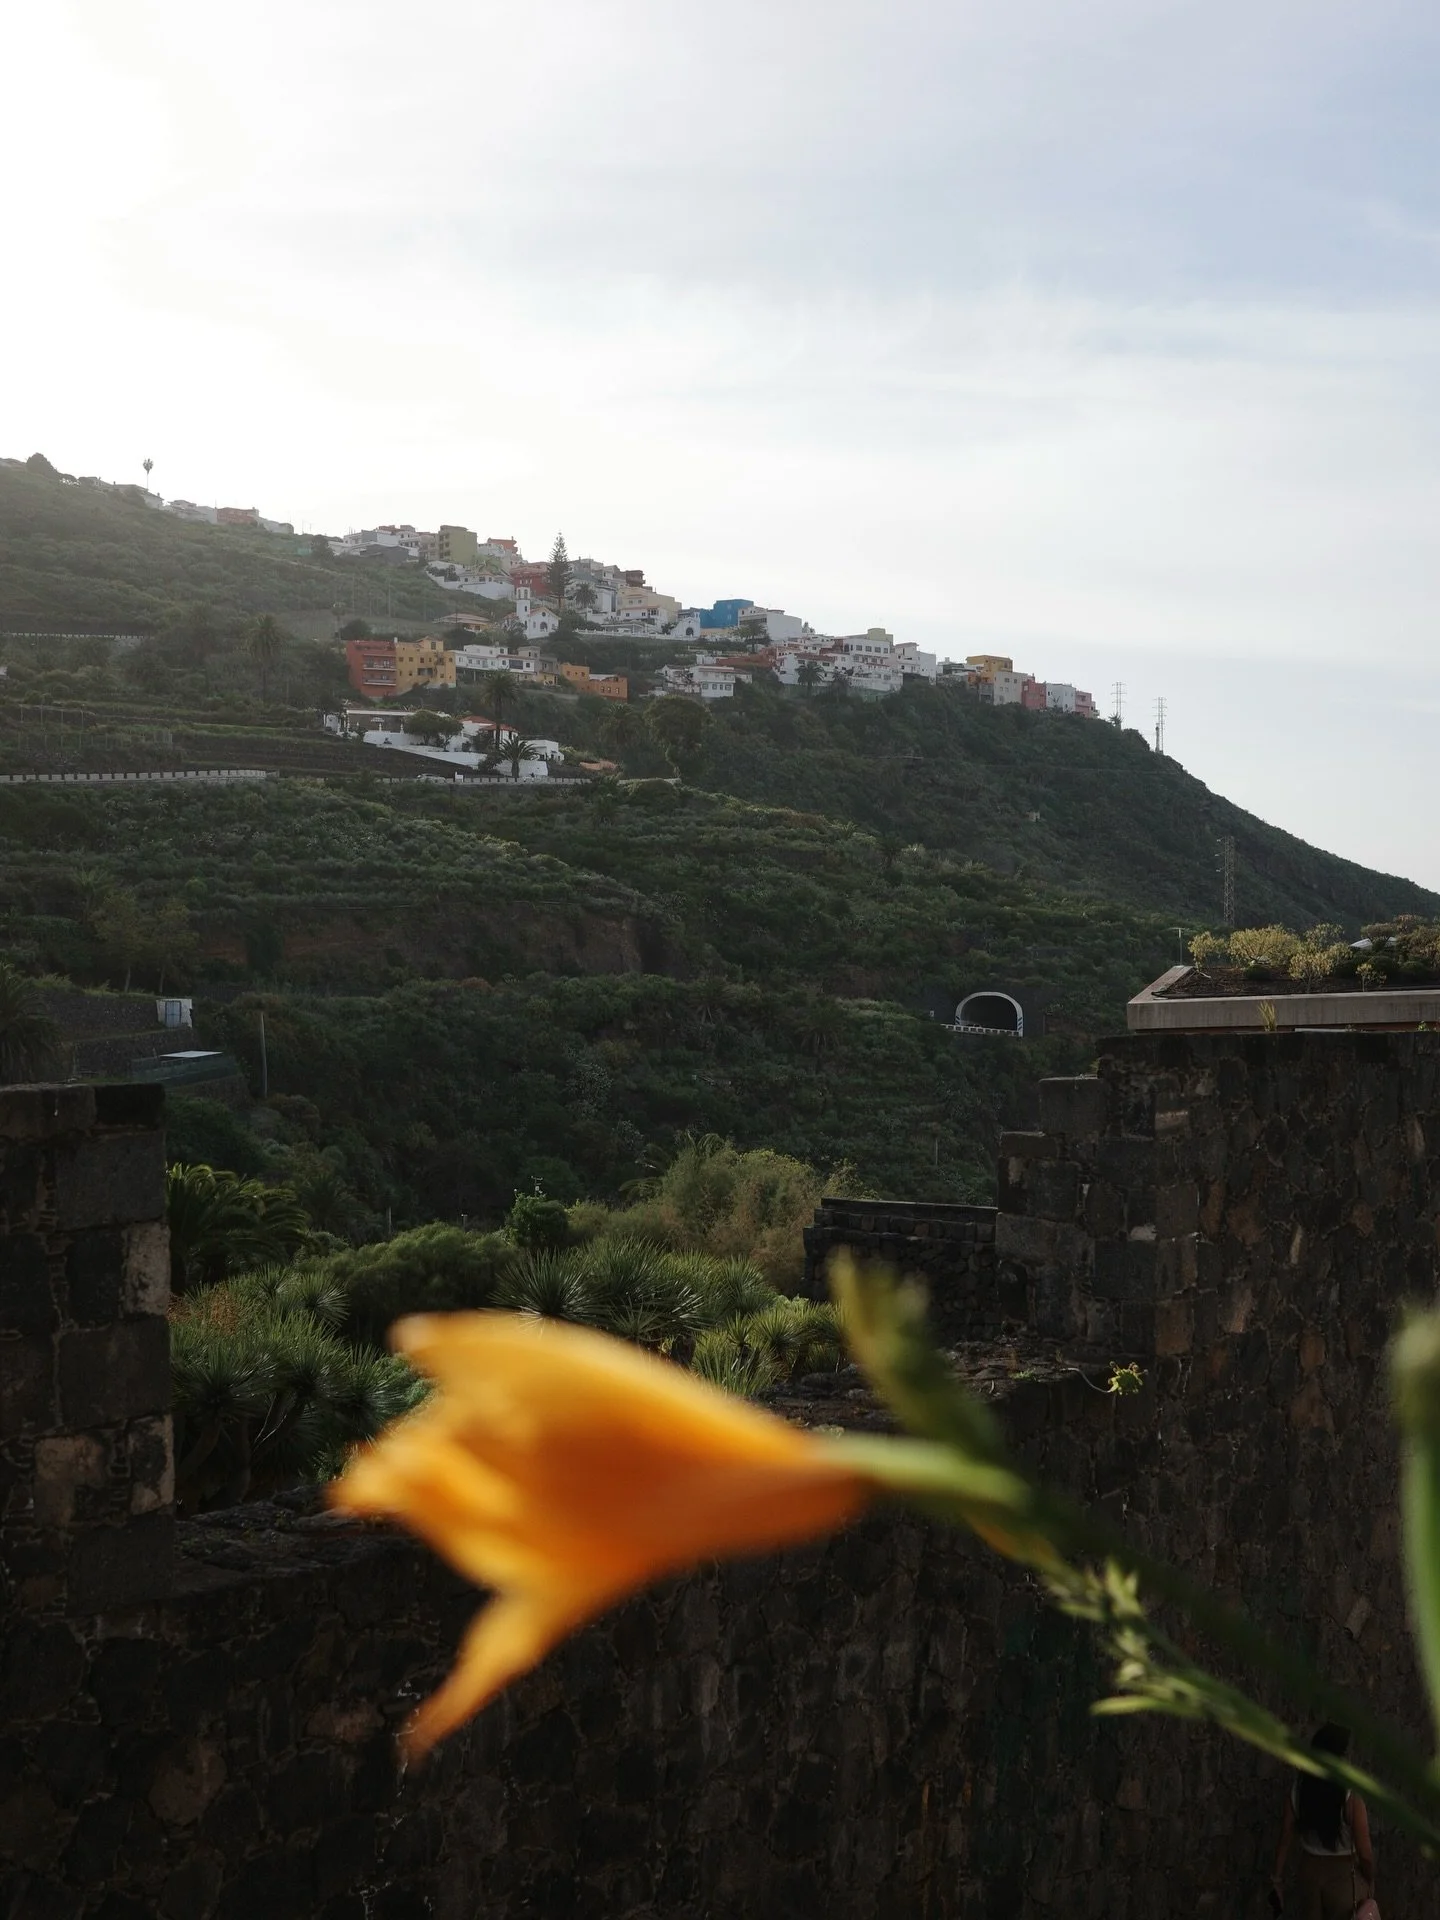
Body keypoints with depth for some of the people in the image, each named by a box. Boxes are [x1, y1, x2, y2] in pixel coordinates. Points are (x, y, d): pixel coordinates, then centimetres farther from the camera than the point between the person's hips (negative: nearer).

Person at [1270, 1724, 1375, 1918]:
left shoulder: (1297, 1792, -11)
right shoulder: (1351, 1800, -24)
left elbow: (1285, 1841, -3)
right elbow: (1364, 1853, -19)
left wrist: (1278, 1880, 6)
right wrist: (1370, 1881, 0)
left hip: (1310, 1872, 4)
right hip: (1344, 1875, -4)